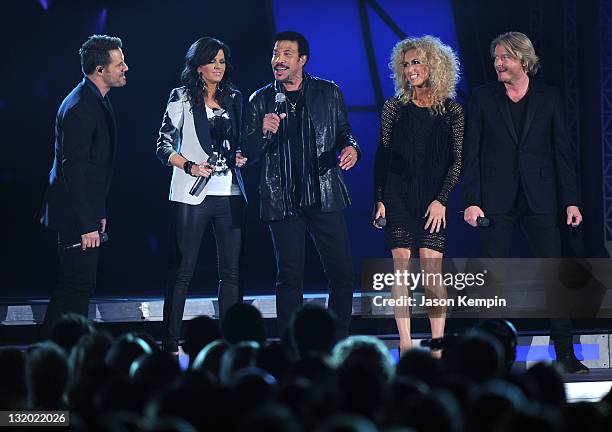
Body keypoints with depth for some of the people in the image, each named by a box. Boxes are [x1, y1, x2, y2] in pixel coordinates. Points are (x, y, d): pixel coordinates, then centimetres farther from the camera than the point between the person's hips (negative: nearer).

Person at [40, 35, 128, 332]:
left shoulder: (96, 101, 12)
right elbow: (74, 168, -23)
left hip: (86, 211, 10)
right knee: (79, 286, -7)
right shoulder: (80, 108, -20)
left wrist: (98, 213, 19)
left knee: (72, 285, 14)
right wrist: (87, 224, -22)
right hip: (74, 215, -10)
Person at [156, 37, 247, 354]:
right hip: (192, 194, -5)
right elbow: (164, 146, 0)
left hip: (230, 193, 5)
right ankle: (170, 343, -1)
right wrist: (190, 167, -13)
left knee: (231, 270, 3)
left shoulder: (233, 98, 14)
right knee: (182, 270, -4)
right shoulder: (182, 98, 1)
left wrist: (241, 157, 5)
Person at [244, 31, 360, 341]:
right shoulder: (261, 100, 6)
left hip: (324, 196, 1)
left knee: (342, 273, 0)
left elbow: (343, 132, 15)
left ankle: (339, 343, 12)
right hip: (282, 200, -1)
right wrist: (264, 132, -16)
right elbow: (249, 153, 4)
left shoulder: (329, 93, 7)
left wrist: (351, 148, -8)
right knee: (289, 277, 2)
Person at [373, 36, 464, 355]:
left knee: (431, 270, -8)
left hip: (434, 200, -1)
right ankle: (405, 345, -2)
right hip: (398, 197, 1)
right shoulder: (395, 107, 6)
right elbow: (382, 157, 7)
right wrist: (379, 199, 0)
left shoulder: (451, 111, 3)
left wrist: (442, 200, -7)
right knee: (401, 268, -3)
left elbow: (458, 160, 2)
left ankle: (437, 346, -3)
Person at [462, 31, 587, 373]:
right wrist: (472, 201, -6)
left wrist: (571, 201, -1)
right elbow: (472, 153, 2)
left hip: (539, 199, 0)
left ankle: (565, 354, 4)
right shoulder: (483, 98, 5)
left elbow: (562, 151, 4)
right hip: (496, 200, 0)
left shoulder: (549, 98, 5)